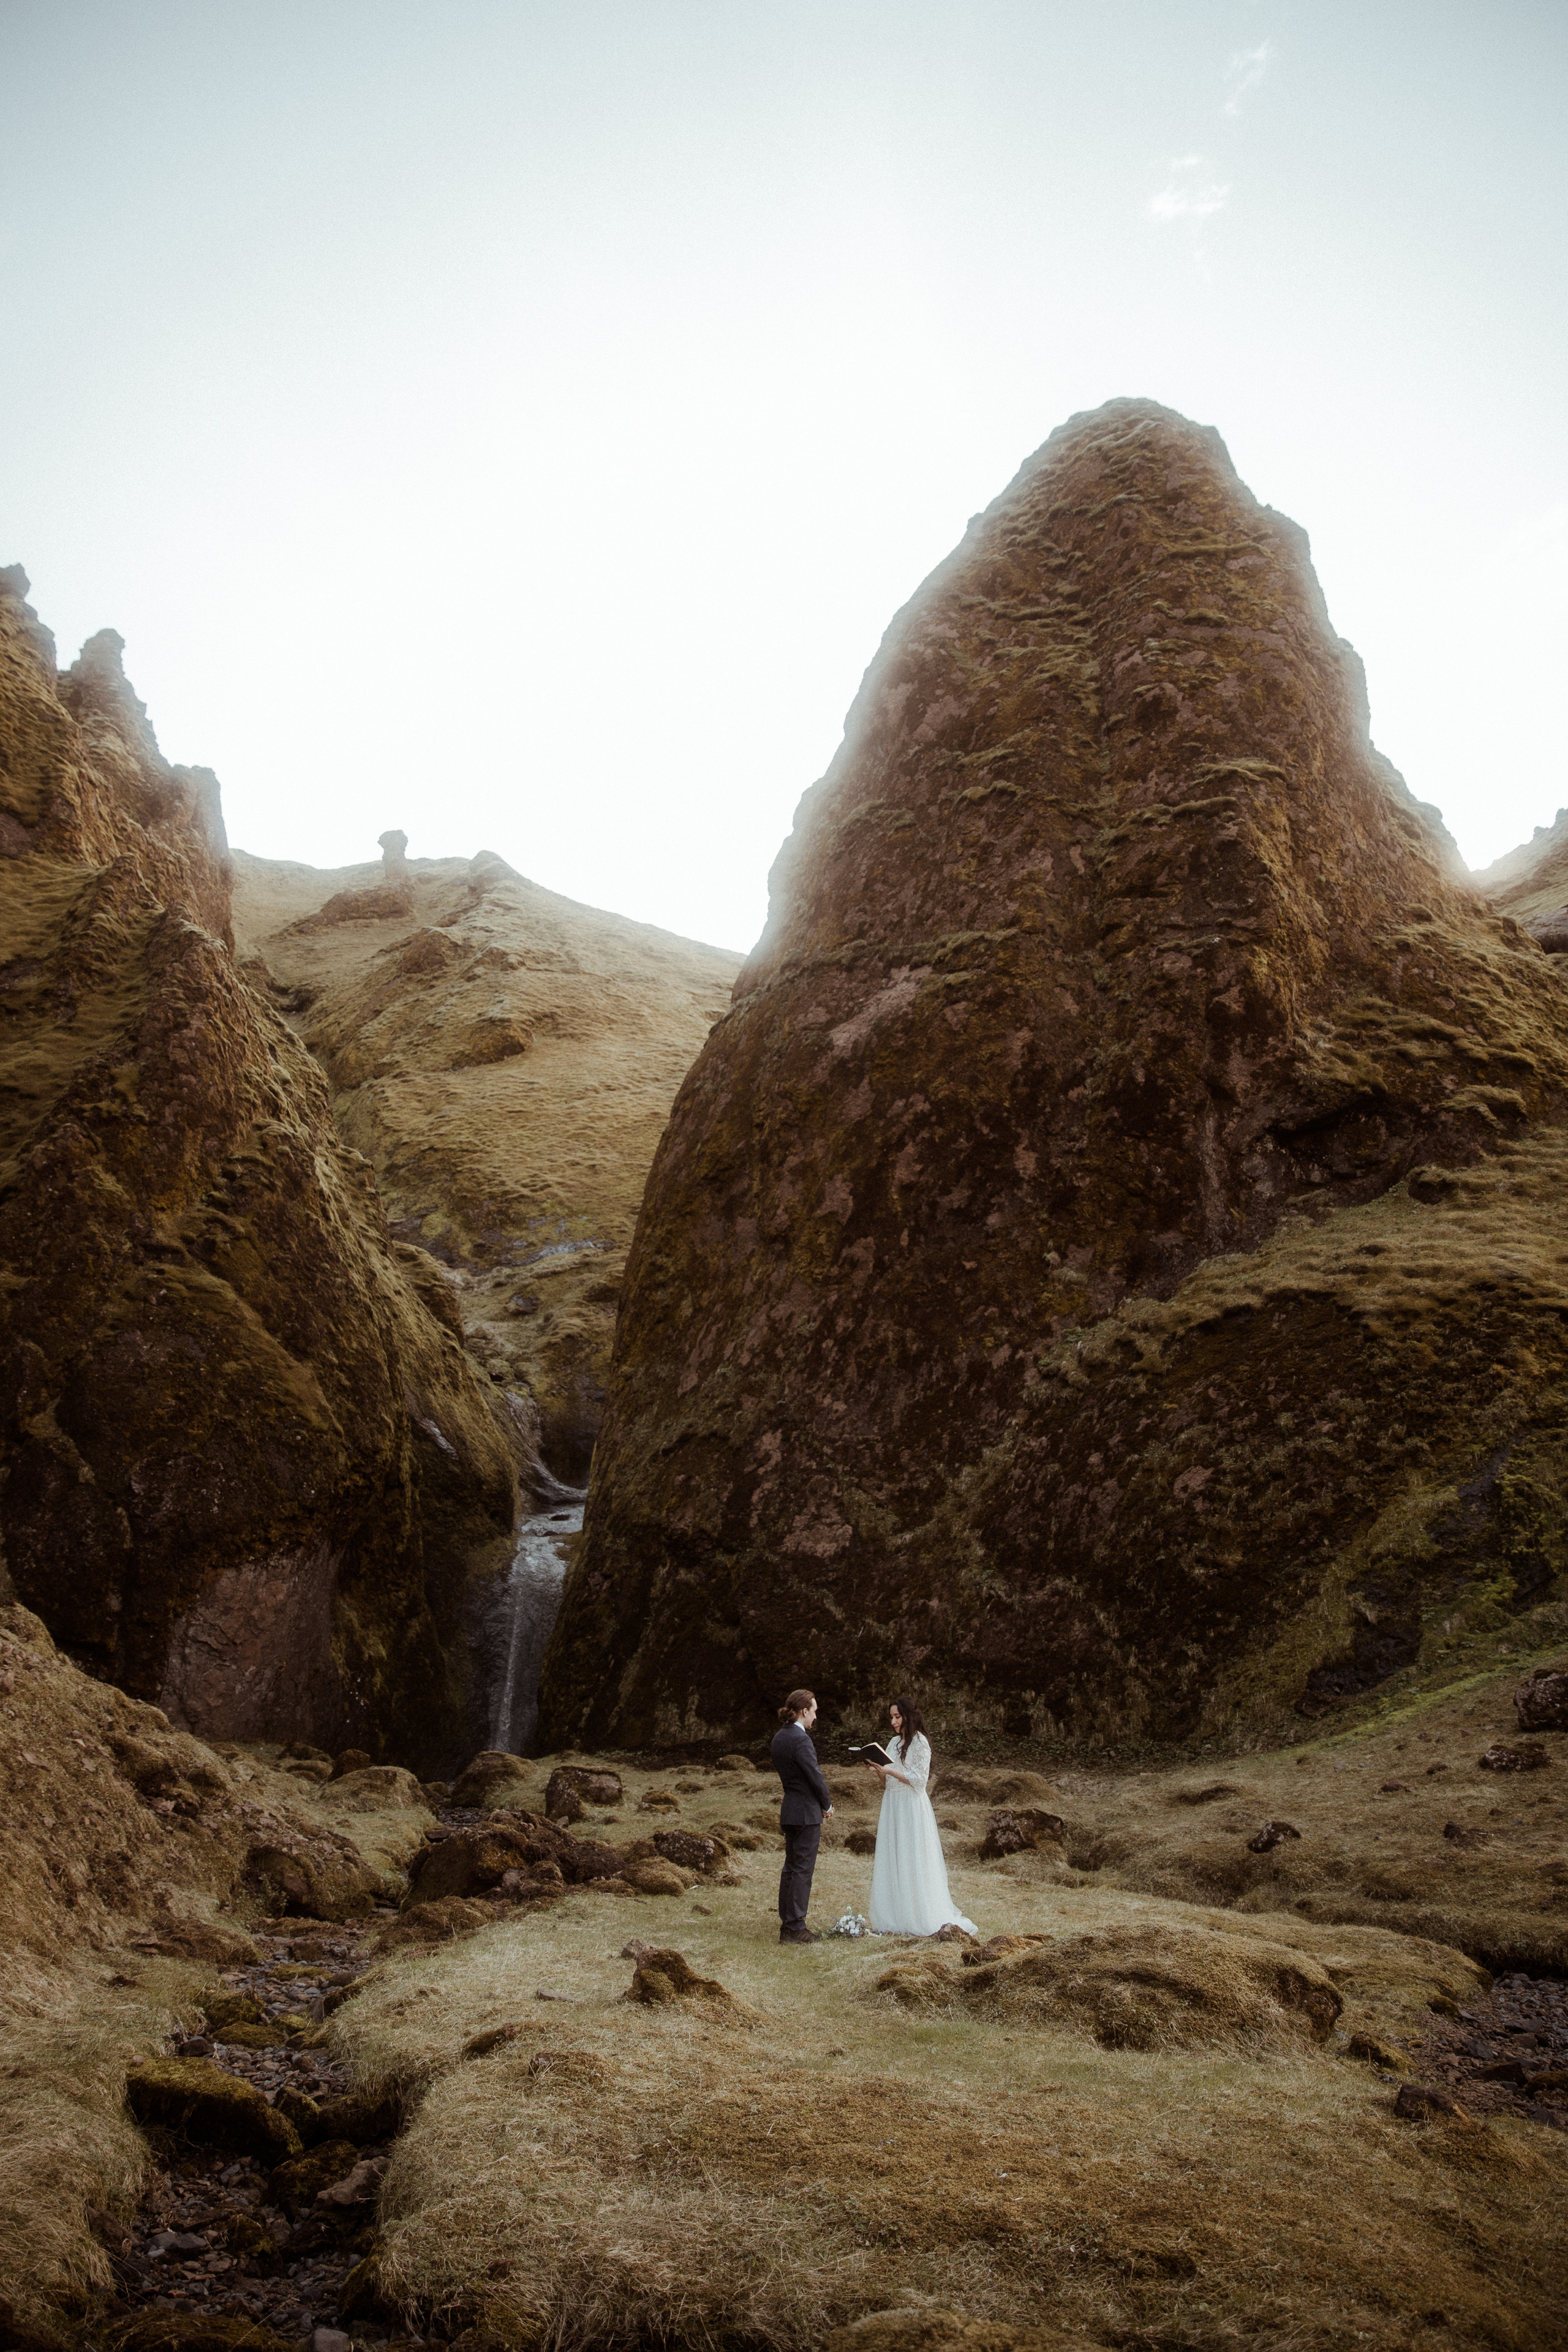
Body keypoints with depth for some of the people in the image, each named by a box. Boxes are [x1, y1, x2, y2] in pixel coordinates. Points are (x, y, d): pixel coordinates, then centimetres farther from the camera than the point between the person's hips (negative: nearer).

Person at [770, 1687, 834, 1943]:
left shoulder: (779, 1737, 8)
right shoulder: (800, 1740, -20)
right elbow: (816, 1777, -17)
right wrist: (828, 1805, 0)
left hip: (789, 1810, 9)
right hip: (806, 1813, -9)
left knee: (791, 1867, 15)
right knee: (802, 1870, -2)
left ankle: (787, 1923, 22)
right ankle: (795, 1928, 1)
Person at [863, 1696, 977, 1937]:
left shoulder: (919, 1742, -8)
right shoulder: (894, 1742, 13)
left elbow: (918, 1779, -14)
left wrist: (889, 1771, -17)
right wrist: (878, 1770, -2)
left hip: (912, 1808, -7)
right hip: (892, 1806, 7)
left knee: (913, 1862, -5)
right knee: (891, 1861, 5)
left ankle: (924, 1919, 2)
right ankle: (894, 1918, 8)